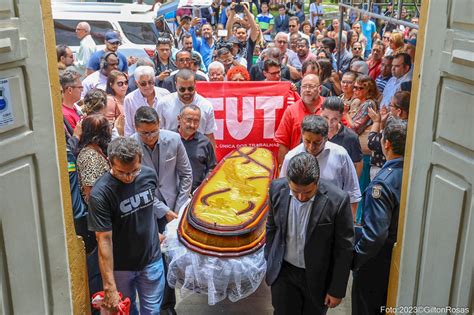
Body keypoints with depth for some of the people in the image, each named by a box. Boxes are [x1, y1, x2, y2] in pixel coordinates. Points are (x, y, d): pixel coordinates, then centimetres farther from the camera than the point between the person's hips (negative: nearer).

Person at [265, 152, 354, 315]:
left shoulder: (337, 200, -23)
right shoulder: (277, 189, -13)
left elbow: (344, 249, -13)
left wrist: (337, 289, -7)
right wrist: (269, 263, 8)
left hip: (318, 277, -2)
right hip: (283, 273, 2)